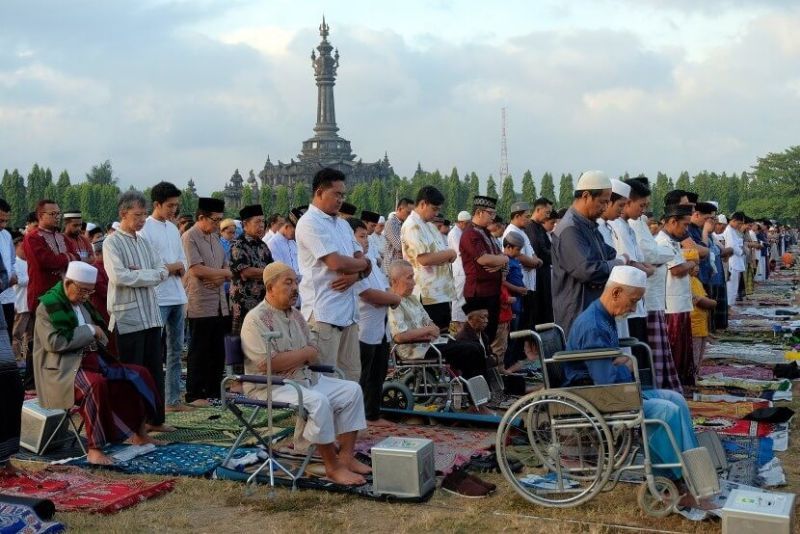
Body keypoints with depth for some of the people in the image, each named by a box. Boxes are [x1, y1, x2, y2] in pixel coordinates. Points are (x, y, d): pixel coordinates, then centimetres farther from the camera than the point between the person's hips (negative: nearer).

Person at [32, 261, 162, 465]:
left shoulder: (82, 303, 16)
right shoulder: (49, 306, -8)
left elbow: (100, 332, 25)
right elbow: (54, 342, -21)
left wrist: (97, 333, 1)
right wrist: (89, 330, -16)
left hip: (92, 360, 9)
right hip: (63, 368, -9)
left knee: (138, 375, -3)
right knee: (96, 384, -38)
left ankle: (139, 433, 6)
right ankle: (94, 449, -33)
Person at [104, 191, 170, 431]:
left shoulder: (144, 242, 15)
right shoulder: (112, 243, -6)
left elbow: (163, 271, 7)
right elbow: (119, 276, -20)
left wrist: (139, 274, -10)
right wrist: (149, 275, -9)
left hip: (151, 315, 7)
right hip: (128, 317, -7)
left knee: (155, 370, 11)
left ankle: (155, 419, 20)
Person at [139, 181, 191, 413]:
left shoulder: (173, 228, 15)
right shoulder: (145, 229, -8)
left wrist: (176, 267, -1)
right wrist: (173, 267, -5)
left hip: (177, 296, 8)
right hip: (157, 298, -8)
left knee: (176, 350, 10)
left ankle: (173, 399, 16)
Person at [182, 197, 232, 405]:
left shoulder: (215, 238, 16)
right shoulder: (189, 237, -8)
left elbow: (228, 271, 14)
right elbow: (197, 270, -18)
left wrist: (220, 277, -9)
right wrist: (222, 272, -4)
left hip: (219, 305, 8)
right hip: (200, 305, -8)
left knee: (218, 351, 11)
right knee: (199, 352, -1)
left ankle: (213, 391, 19)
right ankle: (194, 395, 7)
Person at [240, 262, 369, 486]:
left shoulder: (296, 316, 14)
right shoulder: (256, 319, -13)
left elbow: (314, 354, 12)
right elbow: (268, 363, -23)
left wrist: (292, 359, -11)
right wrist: (303, 353, -11)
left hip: (307, 379, 9)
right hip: (271, 387, -9)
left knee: (351, 390, -4)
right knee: (318, 401, -32)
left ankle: (346, 456, -5)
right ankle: (333, 467, -19)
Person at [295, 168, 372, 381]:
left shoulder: (343, 224, 19)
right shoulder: (309, 223, -8)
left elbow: (365, 264, 15)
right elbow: (336, 262, -18)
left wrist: (355, 275, -9)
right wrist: (363, 263, 2)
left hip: (347, 311, 8)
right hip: (323, 313, -8)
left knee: (352, 376, 9)